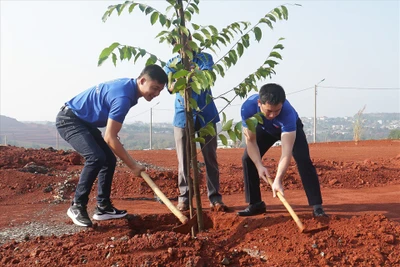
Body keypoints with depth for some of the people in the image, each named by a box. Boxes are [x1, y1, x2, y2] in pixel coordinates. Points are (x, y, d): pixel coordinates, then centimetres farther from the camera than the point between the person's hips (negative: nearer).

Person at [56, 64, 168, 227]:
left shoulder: (129, 85, 1)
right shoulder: (123, 96, -29)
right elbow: (110, 138, -28)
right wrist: (133, 166, -22)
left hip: (83, 121, 10)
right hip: (69, 120, -10)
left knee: (109, 159, 4)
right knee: (96, 158, -26)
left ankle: (103, 207, 10)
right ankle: (77, 206, -12)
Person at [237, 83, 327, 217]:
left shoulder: (288, 113, -45)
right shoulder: (248, 107, -38)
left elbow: (286, 151, -50)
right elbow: (251, 140, -28)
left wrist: (278, 180, -60)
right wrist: (259, 166, -39)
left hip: (290, 128, -3)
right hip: (264, 128, 3)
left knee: (303, 160, -22)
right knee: (247, 158, -9)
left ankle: (317, 205, -17)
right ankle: (255, 204, 3)